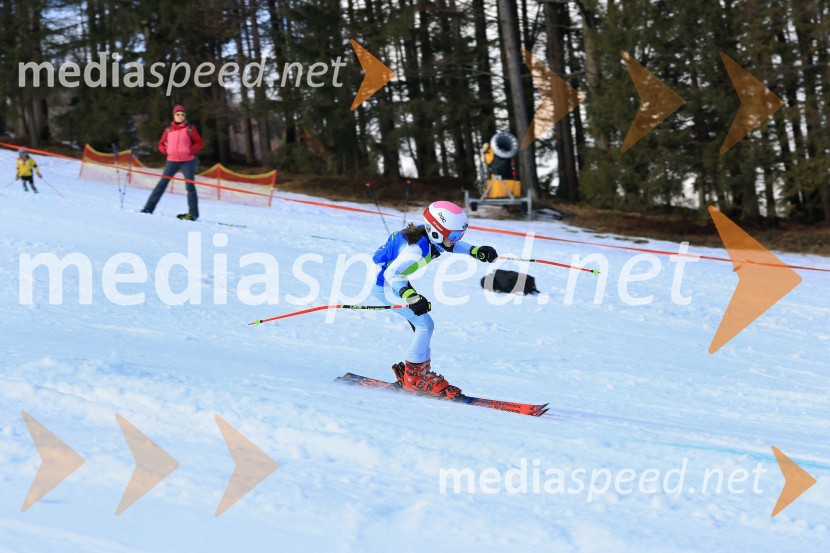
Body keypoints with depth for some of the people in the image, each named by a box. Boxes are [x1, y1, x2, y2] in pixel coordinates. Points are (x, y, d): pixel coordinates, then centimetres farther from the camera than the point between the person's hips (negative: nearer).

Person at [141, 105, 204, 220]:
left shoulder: (190, 128, 0)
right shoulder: (169, 130, 7)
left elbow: (199, 143, 1)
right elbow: (161, 144, 17)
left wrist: (190, 151, -11)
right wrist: (166, 151, -2)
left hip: (187, 161, -2)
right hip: (172, 161, 2)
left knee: (190, 186, -1)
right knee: (162, 184, -1)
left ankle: (193, 213, 3)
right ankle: (149, 208, 1)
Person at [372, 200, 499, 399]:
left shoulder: (429, 236, -8)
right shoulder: (417, 249, -34)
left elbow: (452, 246, 11)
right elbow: (391, 274, -38)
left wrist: (476, 251, -3)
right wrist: (410, 296, -49)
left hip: (395, 283, 9)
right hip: (384, 286, -9)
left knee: (422, 325, 12)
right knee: (425, 325, -12)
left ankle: (420, 372, 21)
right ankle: (414, 378, -2)